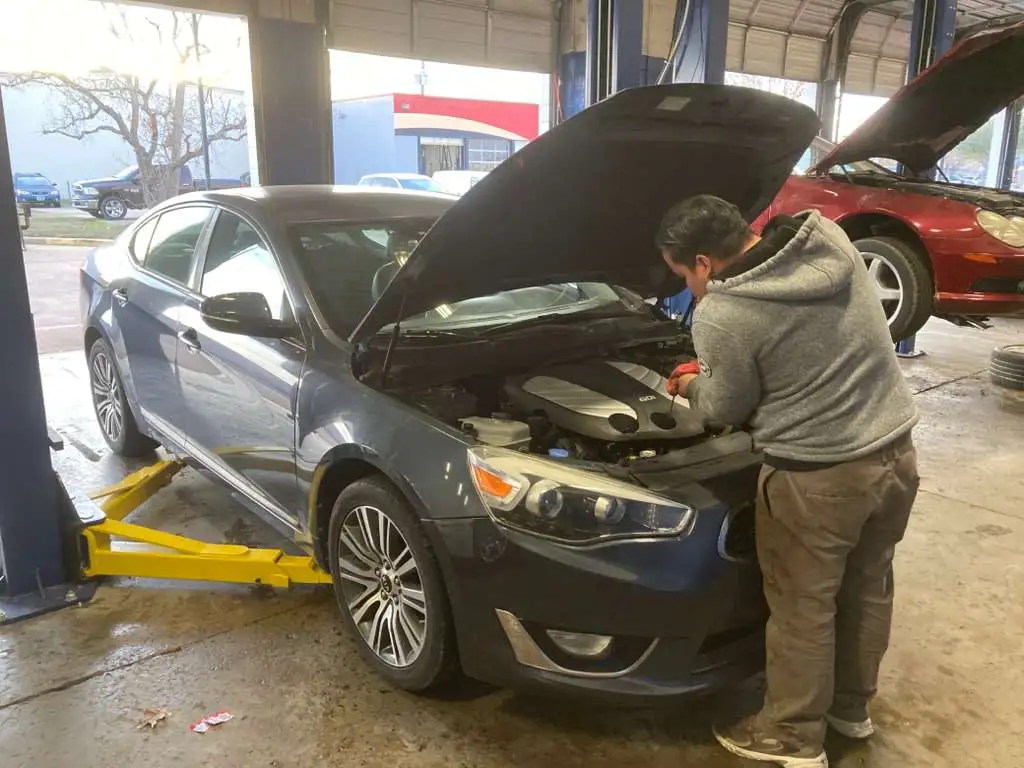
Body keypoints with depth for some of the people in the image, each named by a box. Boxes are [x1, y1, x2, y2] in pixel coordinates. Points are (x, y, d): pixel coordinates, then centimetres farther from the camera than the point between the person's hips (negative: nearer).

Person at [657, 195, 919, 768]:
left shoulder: (722, 315, -20)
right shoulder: (830, 238, 1)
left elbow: (728, 407, -7)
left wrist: (692, 386, 14)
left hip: (819, 476, -8)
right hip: (895, 452, 8)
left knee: (802, 607, 12)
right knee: (867, 586, 24)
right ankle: (852, 705, 46)